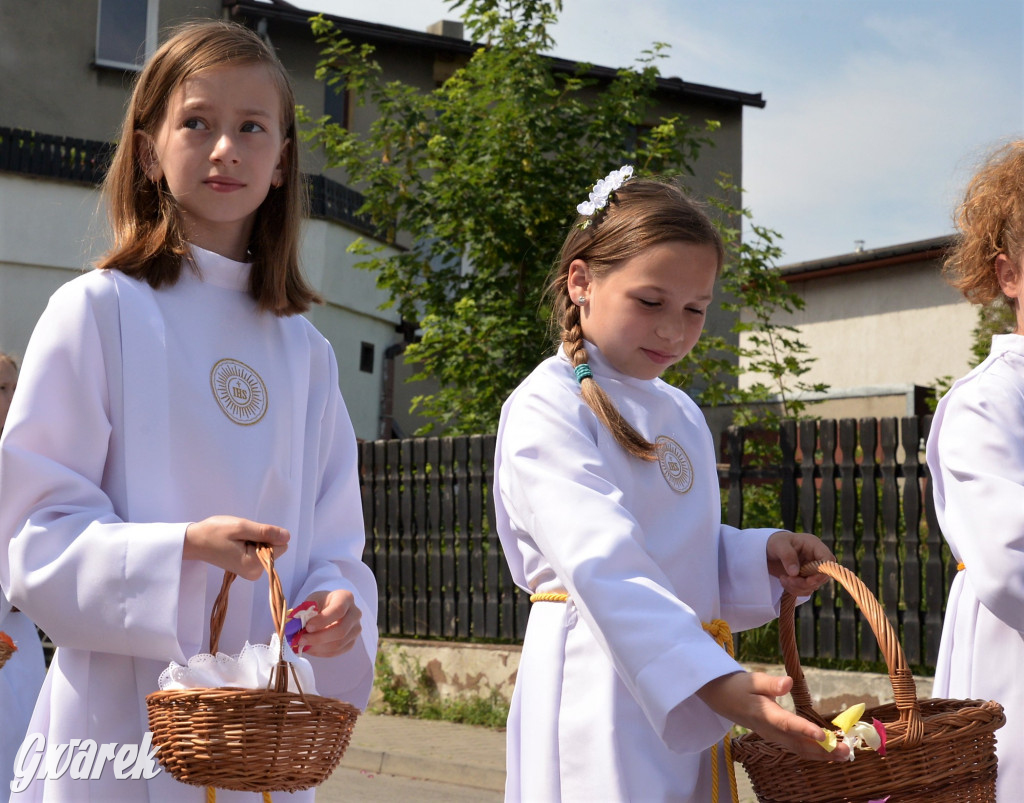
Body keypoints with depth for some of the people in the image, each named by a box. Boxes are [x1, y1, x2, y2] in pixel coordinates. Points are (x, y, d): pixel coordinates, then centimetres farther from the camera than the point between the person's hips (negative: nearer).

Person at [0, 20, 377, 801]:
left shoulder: (305, 349, 10)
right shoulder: (100, 309, -4)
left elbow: (332, 539, 13)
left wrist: (337, 605, -9)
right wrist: (181, 548, -22)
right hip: (123, 720, -4)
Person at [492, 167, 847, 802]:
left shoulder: (682, 415, 17)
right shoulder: (548, 409, -10)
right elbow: (602, 565, -23)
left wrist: (761, 558, 2)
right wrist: (713, 681, -33)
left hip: (685, 702, 8)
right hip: (603, 688, -7)